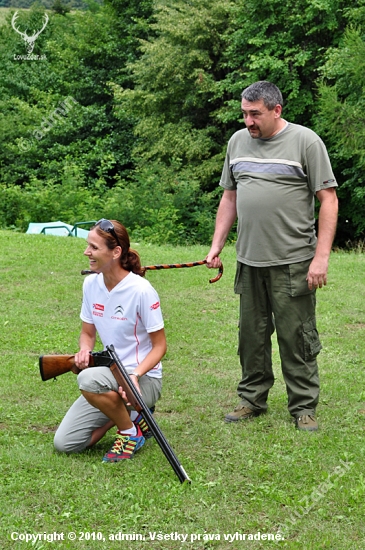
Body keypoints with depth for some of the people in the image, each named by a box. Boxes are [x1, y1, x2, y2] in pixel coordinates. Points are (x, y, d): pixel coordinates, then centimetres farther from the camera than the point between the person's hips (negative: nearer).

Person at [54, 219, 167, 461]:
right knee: (65, 443, -5)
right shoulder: (91, 283, 1)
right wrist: (84, 351, -12)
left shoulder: (141, 290, -18)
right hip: (108, 375, 6)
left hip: (144, 380, -6)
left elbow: (159, 345, -12)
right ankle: (128, 415, 16)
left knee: (89, 380, -37)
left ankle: (130, 432, -10)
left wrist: (136, 375, -29)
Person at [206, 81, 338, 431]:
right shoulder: (238, 141, 12)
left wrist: (321, 257, -14)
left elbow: (328, 200, -8)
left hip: (293, 262, -5)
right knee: (251, 335, 12)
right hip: (248, 261, 5)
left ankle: (304, 408, 10)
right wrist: (217, 245, 13)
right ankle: (252, 400, 25)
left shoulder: (305, 141, -6)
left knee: (297, 338, -1)